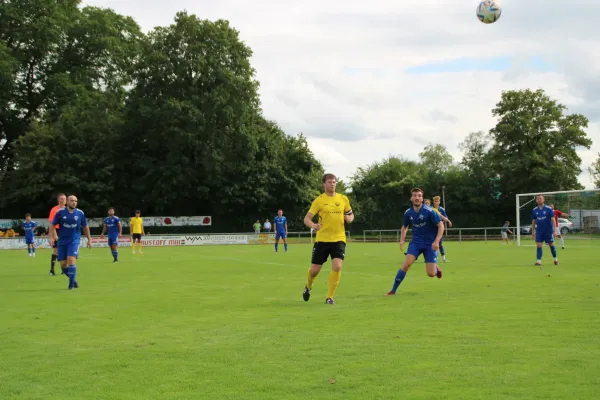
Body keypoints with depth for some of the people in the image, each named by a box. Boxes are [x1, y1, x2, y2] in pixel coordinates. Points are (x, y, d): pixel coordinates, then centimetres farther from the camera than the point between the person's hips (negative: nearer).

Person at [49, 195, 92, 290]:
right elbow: (52, 225, 3)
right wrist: (51, 237, -8)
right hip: (62, 241, 2)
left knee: (71, 260, -19)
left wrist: (89, 239, 14)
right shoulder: (60, 212, -3)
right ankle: (73, 279, 27)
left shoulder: (80, 213, 0)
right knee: (63, 264, 2)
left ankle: (71, 285, -11)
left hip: (74, 241, -1)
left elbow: (85, 227, 12)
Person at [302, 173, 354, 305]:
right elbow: (306, 219, -5)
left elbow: (351, 215, 19)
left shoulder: (343, 199, 6)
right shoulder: (319, 200, -3)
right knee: (315, 269, 4)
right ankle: (308, 287, 38)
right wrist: (313, 225, -27)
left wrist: (349, 218, -6)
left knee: (337, 267, -17)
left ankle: (330, 297, -3)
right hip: (322, 239, -1)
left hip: (339, 239, 1)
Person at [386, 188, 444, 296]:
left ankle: (436, 267, 31)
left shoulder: (429, 211, -16)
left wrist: (436, 241, -24)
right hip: (416, 242, 3)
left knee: (431, 274, -8)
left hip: (430, 243, -3)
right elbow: (404, 227, 16)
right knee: (406, 264, -19)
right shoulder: (408, 213, -2)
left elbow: (441, 225, -12)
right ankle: (393, 290, -10)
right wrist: (402, 240, -1)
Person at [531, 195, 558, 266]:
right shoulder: (534, 210, 4)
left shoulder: (549, 209, -6)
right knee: (539, 245, -6)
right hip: (539, 232, 2)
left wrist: (554, 231, -12)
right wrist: (533, 232, 10)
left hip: (548, 231, -2)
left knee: (551, 245, 7)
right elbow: (533, 222, 12)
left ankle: (555, 259, 25)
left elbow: (553, 220, -7)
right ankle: (539, 260, -7)